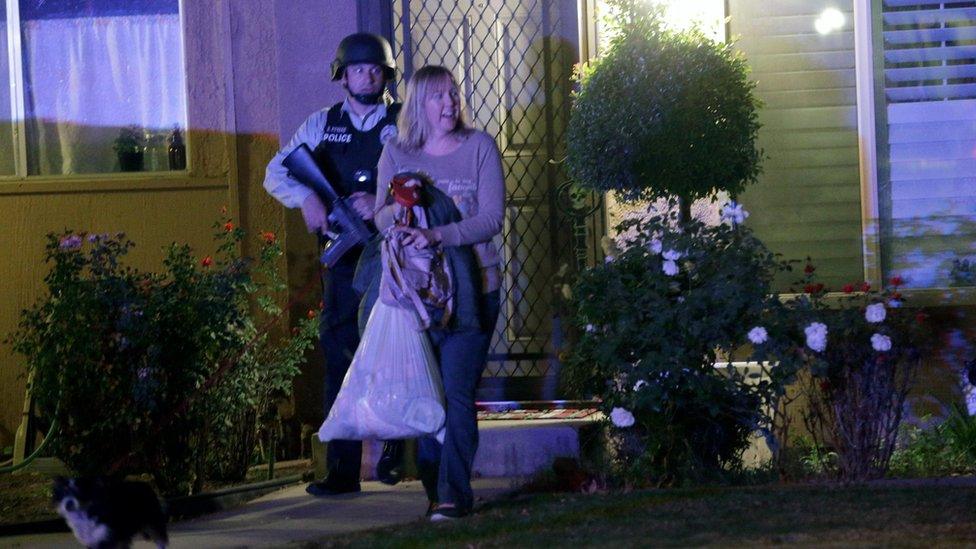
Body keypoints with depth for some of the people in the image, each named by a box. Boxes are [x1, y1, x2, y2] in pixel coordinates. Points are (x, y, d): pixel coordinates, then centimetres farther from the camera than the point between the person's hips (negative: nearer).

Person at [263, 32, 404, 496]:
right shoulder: (322, 125, 12)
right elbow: (275, 172, 10)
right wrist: (305, 198, -10)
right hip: (344, 261, 2)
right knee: (340, 359, -2)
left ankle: (394, 452, 23)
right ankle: (342, 470, -1)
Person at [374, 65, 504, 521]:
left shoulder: (479, 147, 4)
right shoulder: (396, 153, 10)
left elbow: (492, 218, -5)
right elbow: (381, 220, 6)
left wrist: (438, 234, -19)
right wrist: (398, 208, -18)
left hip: (471, 289, -2)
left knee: (457, 391, -11)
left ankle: (454, 495, -12)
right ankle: (434, 490, 10)